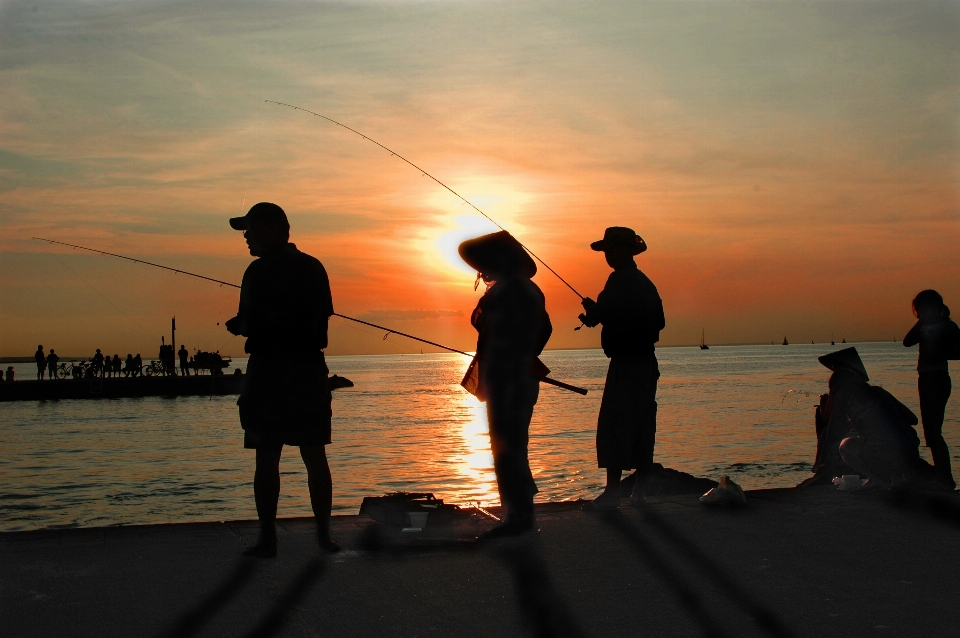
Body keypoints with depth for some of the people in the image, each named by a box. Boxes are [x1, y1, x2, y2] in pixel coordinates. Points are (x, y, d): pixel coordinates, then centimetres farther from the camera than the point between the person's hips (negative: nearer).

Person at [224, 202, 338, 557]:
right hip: (311, 369, 5)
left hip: (270, 370, -5)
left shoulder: (260, 271, -9)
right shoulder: (314, 268, 9)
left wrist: (235, 325, 7)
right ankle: (324, 534, 11)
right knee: (315, 456, 9)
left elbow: (251, 324, -13)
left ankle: (268, 539, 3)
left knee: (267, 459, 1)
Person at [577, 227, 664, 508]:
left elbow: (600, 314, -22)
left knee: (614, 427, -7)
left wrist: (590, 310, 1)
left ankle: (612, 492, -9)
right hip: (647, 362, 9)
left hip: (624, 364, -9)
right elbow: (659, 322, 20)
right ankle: (639, 490, 15)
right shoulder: (645, 283, 16)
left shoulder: (620, 281, -12)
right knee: (642, 425, 10)